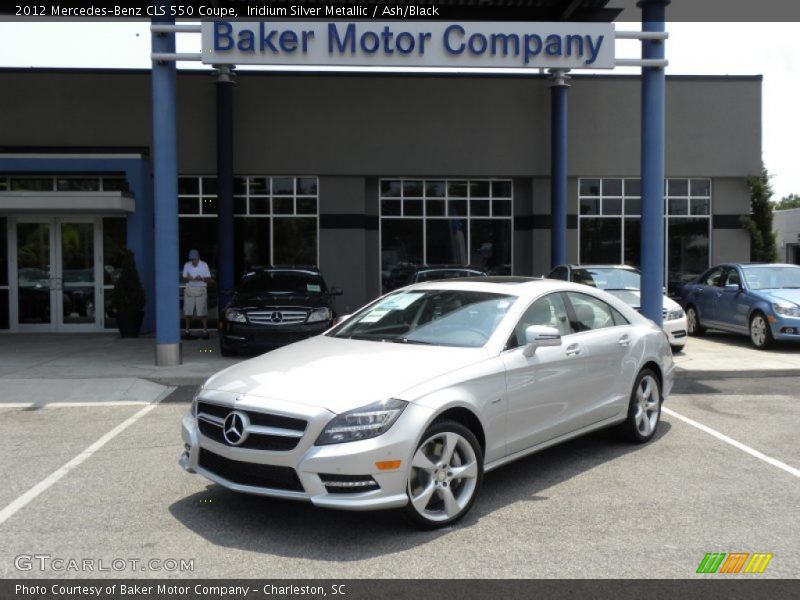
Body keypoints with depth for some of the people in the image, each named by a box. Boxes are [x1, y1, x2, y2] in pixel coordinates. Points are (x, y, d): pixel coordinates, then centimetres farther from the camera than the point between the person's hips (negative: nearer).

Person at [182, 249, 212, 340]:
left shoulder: (204, 265, 1)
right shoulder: (187, 265, 6)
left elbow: (209, 278, 1)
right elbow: (184, 278, 7)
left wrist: (201, 279, -20)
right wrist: (188, 278, -16)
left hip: (201, 290, -2)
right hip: (189, 290, 2)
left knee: (202, 312, -6)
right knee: (187, 312, 0)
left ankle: (205, 331, -1)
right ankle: (186, 331, 8)